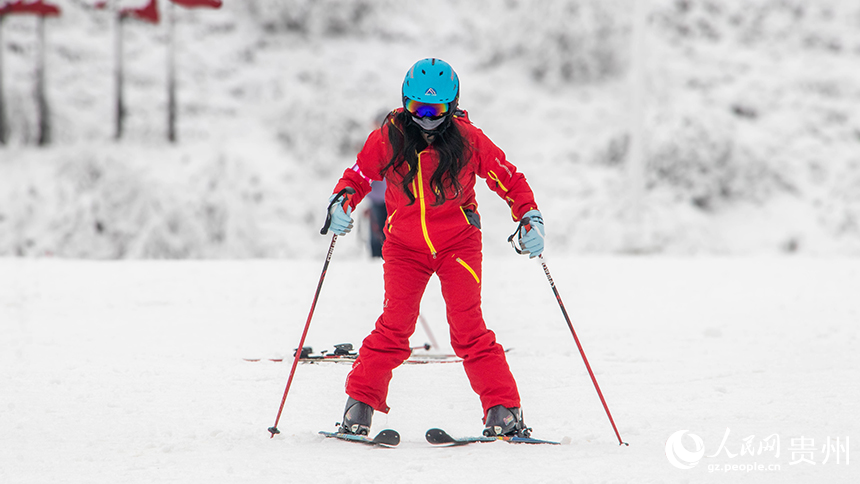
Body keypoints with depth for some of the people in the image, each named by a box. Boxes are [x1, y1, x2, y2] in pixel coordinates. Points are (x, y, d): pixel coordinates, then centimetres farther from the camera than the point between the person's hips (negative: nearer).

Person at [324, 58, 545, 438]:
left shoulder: (468, 140, -10)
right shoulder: (389, 138, -8)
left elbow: (509, 180, 0)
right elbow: (357, 176, 4)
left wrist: (530, 218, -12)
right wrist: (341, 204, -16)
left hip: (457, 243, -1)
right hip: (404, 246, 1)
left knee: (469, 328, -11)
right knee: (394, 325, -10)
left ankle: (504, 410, -7)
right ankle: (359, 405, 2)